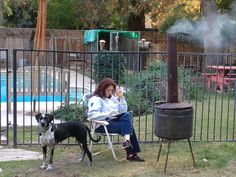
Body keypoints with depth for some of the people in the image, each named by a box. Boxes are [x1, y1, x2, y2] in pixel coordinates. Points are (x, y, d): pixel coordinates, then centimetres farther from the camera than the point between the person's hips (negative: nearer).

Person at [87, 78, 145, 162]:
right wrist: (108, 114, -25)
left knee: (127, 115, -22)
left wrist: (121, 98, 4)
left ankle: (127, 141, -34)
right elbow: (91, 115, -19)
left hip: (114, 121, 7)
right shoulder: (95, 99, -4)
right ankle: (132, 153, -25)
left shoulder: (112, 98, 19)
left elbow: (123, 111, 16)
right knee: (128, 126, -23)